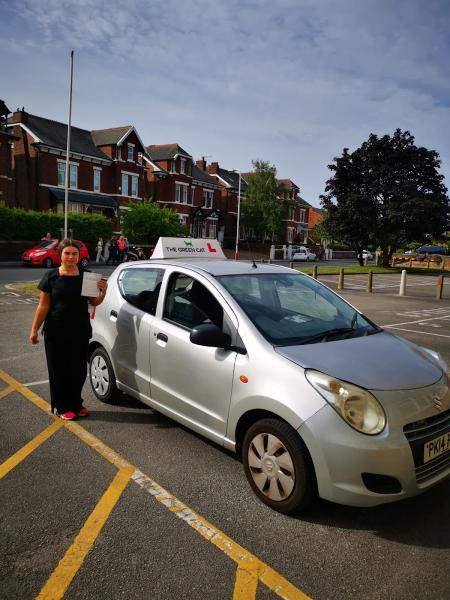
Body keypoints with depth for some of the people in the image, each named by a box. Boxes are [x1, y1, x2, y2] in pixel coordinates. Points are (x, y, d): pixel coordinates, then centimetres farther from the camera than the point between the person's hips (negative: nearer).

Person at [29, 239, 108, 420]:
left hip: (81, 331, 2)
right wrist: (34, 329, -2)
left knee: (79, 370, 8)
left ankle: (76, 403, 27)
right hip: (56, 332, -2)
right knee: (59, 370, 5)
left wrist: (103, 292, -14)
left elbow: (94, 302, 6)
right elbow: (43, 305, 0)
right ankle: (62, 407, 20)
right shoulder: (51, 276, -3)